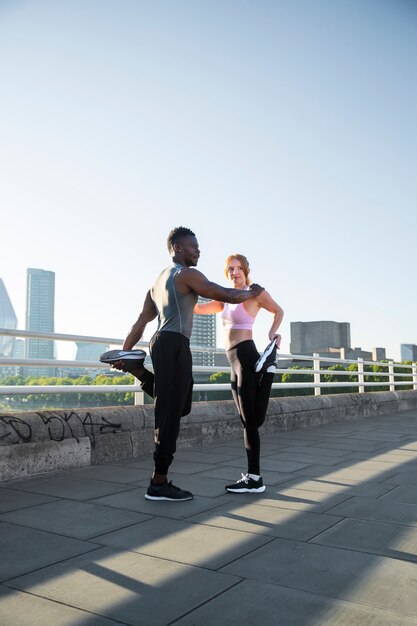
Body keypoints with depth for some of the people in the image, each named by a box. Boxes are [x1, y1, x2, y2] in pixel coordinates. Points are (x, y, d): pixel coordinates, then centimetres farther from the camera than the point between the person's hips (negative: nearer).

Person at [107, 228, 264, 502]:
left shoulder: (159, 280, 23)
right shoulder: (188, 275, -5)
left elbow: (141, 322, 20)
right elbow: (227, 296, -6)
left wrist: (124, 351, 19)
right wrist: (251, 293, 12)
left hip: (162, 343, 9)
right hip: (174, 345, -9)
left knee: (180, 405, 19)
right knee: (170, 415, -6)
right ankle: (159, 484, 0)